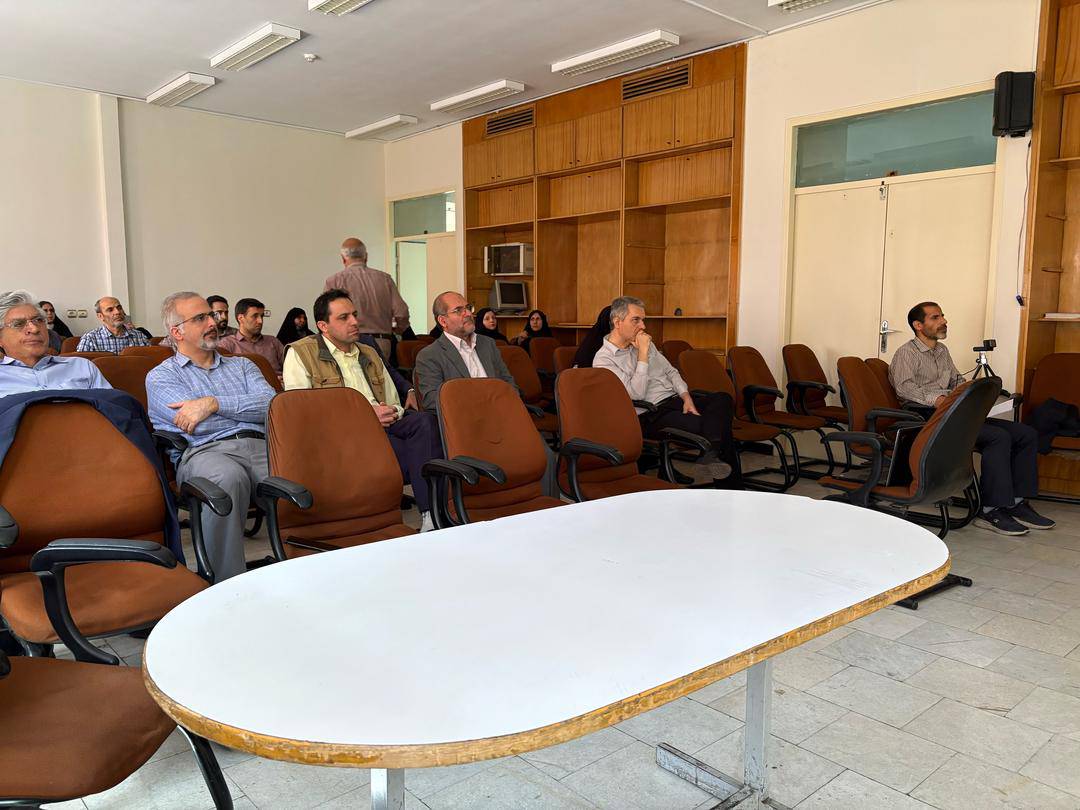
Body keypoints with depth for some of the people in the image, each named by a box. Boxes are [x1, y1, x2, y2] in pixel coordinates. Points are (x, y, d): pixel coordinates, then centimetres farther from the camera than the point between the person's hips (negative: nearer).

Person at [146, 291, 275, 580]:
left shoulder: (242, 366, 30)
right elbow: (194, 423, 0)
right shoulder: (160, 376, 20)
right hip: (206, 451, -3)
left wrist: (214, 403, -2)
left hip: (260, 446, 3)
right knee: (227, 476, -41)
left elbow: (272, 405, 8)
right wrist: (246, 406, 7)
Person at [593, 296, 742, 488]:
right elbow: (636, 394, -17)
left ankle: (711, 453, -39)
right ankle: (731, 487, -18)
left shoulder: (645, 342, 15)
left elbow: (670, 371, 19)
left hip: (675, 400, 8)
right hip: (651, 415, -8)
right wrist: (643, 354, -17)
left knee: (723, 399, -23)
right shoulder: (603, 359, -8)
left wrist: (687, 397, 0)